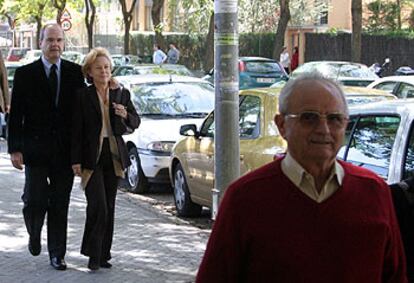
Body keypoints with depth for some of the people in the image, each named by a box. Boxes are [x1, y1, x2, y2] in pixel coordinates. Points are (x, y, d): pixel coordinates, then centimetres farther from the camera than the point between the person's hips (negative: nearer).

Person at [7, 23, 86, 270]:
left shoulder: (75, 72, 4)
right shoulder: (25, 73, 1)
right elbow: (15, 114, 0)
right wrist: (15, 148, -8)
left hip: (65, 150, 1)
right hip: (36, 149, -1)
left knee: (60, 205, 6)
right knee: (35, 200, -4)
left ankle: (57, 254, 16)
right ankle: (34, 234, 28)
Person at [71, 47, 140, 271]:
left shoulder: (121, 94, 8)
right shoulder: (82, 96, -3)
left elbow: (135, 123, 13)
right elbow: (76, 130, -3)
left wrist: (125, 115, -9)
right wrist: (76, 160, -8)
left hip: (114, 156, 4)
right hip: (92, 157, -4)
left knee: (109, 208, 7)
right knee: (98, 206, -13)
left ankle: (103, 254, 16)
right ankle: (93, 254, -2)